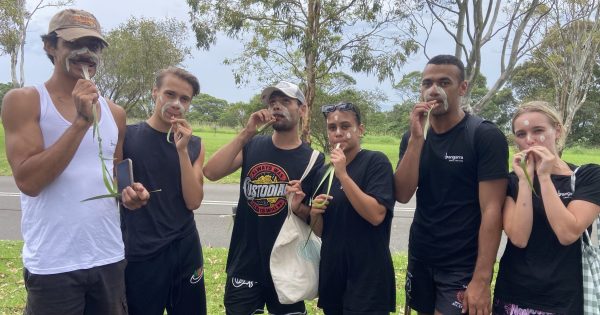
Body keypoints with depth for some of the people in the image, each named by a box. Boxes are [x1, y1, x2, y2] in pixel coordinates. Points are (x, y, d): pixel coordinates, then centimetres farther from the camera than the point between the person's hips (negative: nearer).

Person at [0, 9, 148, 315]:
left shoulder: (115, 113, 8)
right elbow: (28, 180, -17)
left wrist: (129, 191, -3)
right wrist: (81, 121, -20)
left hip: (109, 258, 5)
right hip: (53, 265, -5)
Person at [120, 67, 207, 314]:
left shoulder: (194, 145, 3)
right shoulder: (126, 136, -5)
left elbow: (193, 202, -8)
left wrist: (182, 150, -14)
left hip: (185, 250, 3)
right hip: (139, 254, -3)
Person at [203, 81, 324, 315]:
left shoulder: (313, 159, -5)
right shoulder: (252, 146, 0)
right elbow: (211, 172, -14)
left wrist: (300, 209, -21)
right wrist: (246, 133, -19)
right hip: (245, 264, 2)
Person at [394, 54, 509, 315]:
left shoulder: (486, 136, -12)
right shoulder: (412, 137, 2)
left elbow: (491, 210, -16)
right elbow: (402, 195, -9)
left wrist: (481, 279, -21)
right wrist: (417, 137, -18)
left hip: (463, 267, -5)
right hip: (420, 259, 5)